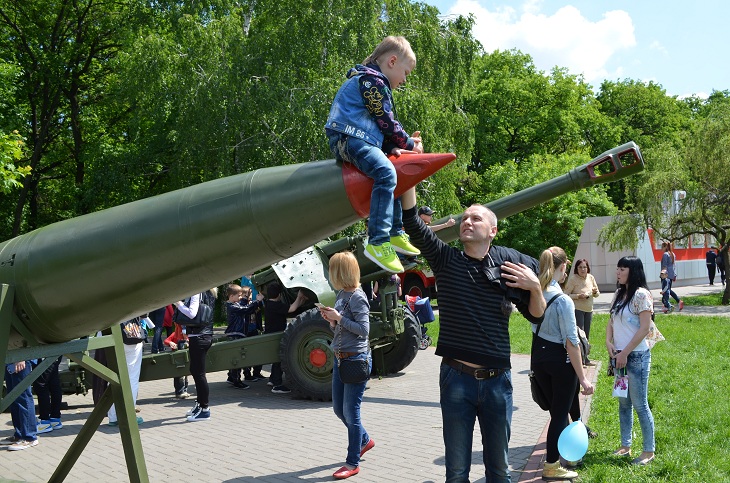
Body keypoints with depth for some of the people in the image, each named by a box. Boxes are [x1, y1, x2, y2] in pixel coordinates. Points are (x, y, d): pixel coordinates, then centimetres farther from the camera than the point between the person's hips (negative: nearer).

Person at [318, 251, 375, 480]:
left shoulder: (357, 297, -15)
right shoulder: (341, 294, 9)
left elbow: (363, 330, -20)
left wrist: (339, 317, -19)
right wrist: (331, 319, -3)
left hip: (356, 360, -9)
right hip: (339, 358, 9)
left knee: (350, 412, -2)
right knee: (339, 409, 17)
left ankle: (353, 463, 10)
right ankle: (365, 440, 39)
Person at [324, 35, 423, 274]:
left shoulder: (372, 81, 26)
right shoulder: (372, 81, -8)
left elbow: (382, 127, 22)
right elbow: (385, 122, -12)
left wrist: (394, 146, 7)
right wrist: (409, 143, 0)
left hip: (355, 140, 12)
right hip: (350, 140, -12)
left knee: (396, 174, 24)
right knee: (386, 173, -31)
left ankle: (395, 234, 26)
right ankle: (377, 243, -37)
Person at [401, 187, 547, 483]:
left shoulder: (509, 264, 2)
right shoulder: (446, 260, 0)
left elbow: (536, 316, 9)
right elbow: (411, 221, -11)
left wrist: (535, 288, -10)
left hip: (497, 380, 1)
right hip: (456, 379, -1)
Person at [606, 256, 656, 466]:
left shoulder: (641, 294, -13)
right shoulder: (619, 294, 10)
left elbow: (644, 328, -17)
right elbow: (611, 321, 16)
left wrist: (625, 353, -16)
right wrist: (609, 342, -3)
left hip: (636, 356, -8)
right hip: (620, 355, 8)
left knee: (639, 404, -1)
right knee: (623, 403, 14)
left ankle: (649, 451, 10)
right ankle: (625, 446, 24)